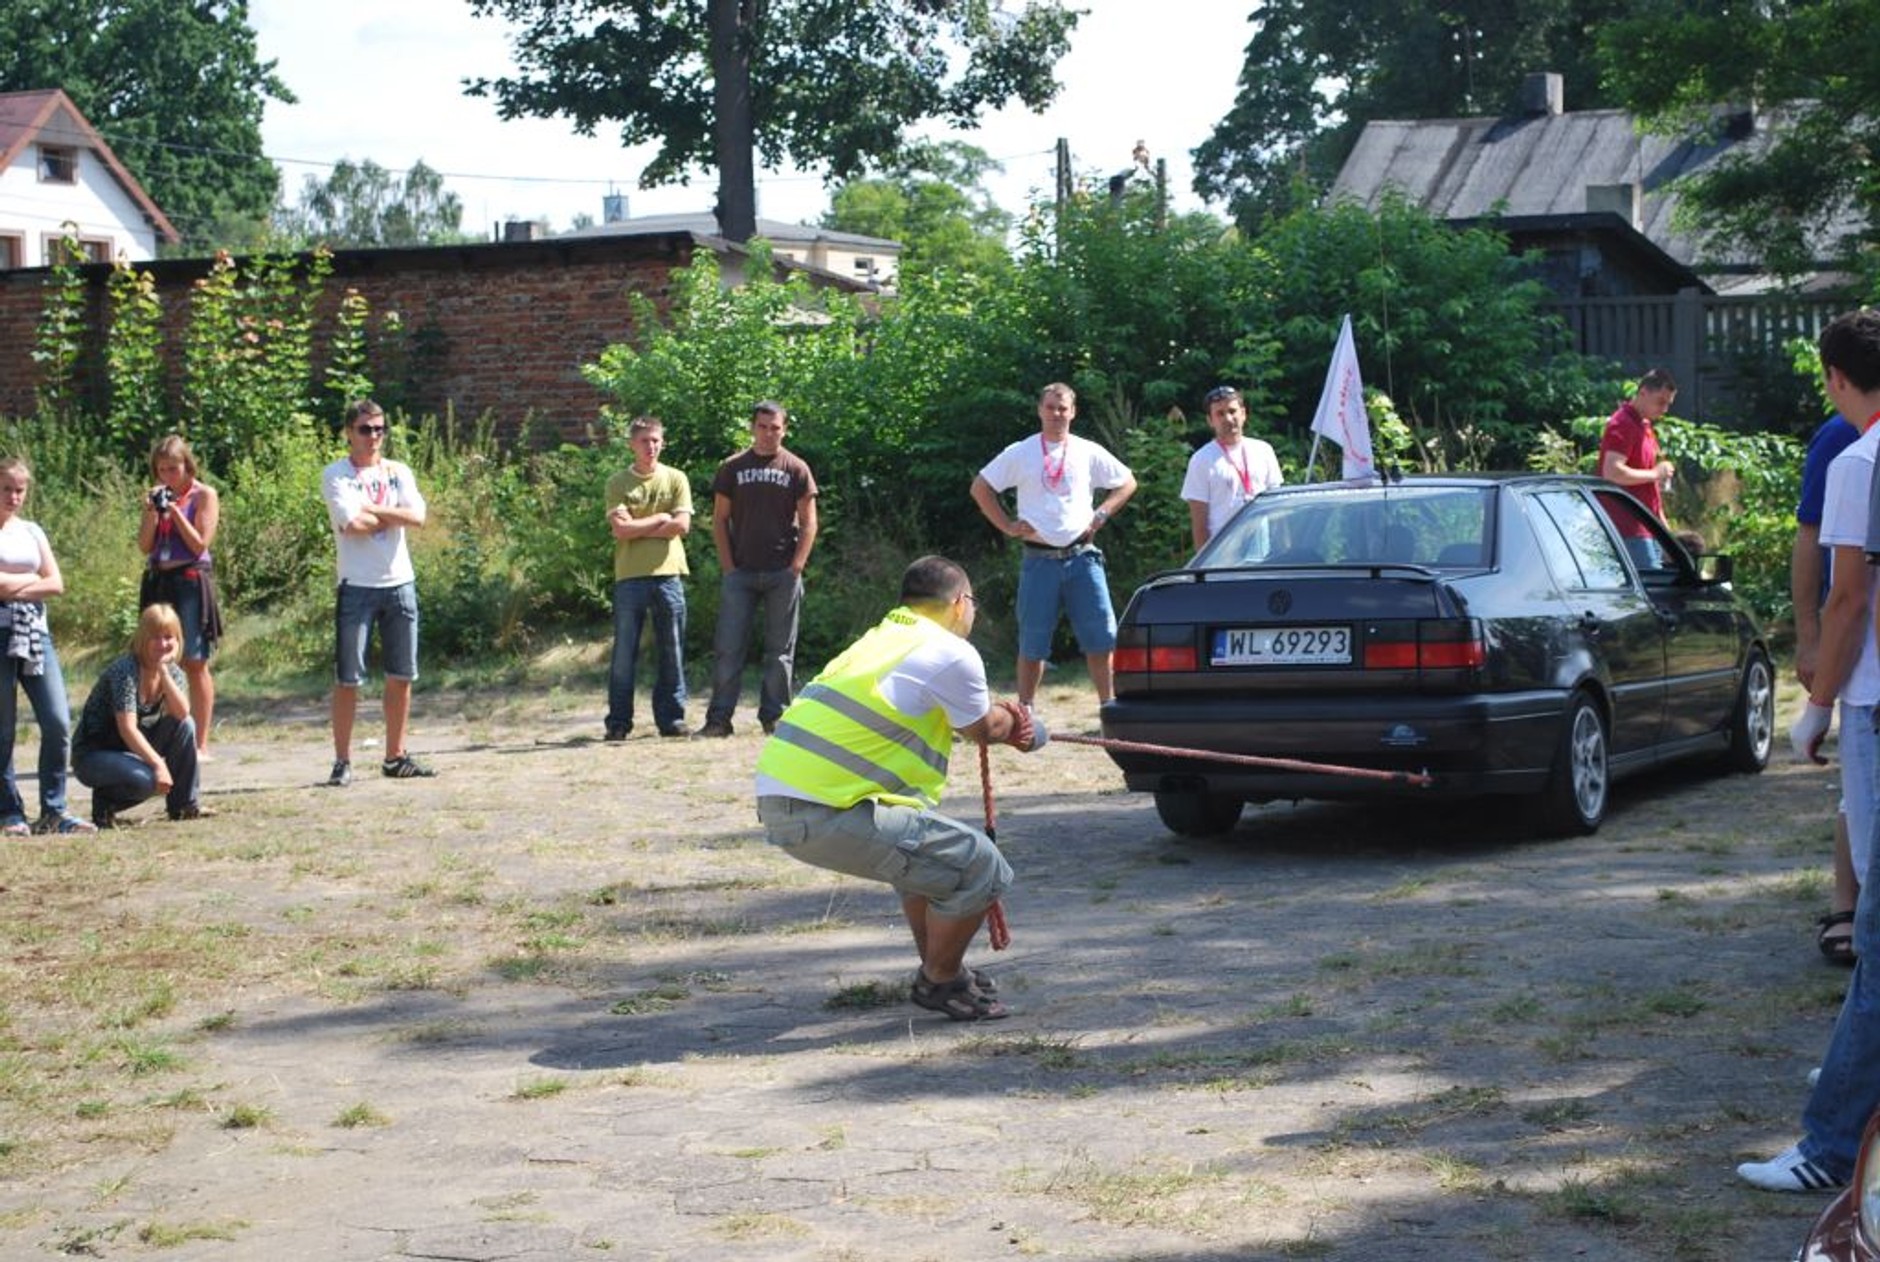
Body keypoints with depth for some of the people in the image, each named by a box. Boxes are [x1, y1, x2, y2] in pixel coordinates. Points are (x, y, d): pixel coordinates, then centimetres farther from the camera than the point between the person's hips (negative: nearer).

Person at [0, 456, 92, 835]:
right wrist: (31, 579, -4)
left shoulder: (31, 531, 17)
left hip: (35, 633, 4)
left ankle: (54, 810, 4)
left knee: (58, 723, -4)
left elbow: (56, 584, 6)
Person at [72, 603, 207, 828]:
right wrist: (158, 764, -36)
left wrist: (163, 672, -25)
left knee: (185, 725, -13)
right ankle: (105, 802, -1)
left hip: (134, 749, 7)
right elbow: (128, 729, -30)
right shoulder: (126, 671, -23)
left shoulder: (173, 672, -1)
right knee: (144, 779, -35)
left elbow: (182, 713, -20)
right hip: (92, 755, -7)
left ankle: (185, 805, -4)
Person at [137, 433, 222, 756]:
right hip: (158, 581, 5)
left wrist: (175, 511, -12)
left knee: (195, 664, -3)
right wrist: (152, 512, -5)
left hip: (191, 581, -5)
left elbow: (200, 544, -7)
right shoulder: (159, 496, 12)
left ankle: (201, 744, -1)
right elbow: (144, 546, 8)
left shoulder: (204, 495, 0)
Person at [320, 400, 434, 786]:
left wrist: (370, 509, -9)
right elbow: (351, 524, -16)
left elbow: (417, 517, -4)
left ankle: (395, 757, 17)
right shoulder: (336, 475, -1)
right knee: (348, 678, -3)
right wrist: (392, 515, -3)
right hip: (357, 585, -5)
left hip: (400, 583, 5)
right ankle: (342, 761, 2)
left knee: (401, 675, 8)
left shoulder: (398, 473, 13)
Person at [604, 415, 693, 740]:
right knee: (624, 652, 0)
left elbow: (681, 525, -4)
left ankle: (671, 718, 11)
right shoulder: (618, 483, 5)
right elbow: (621, 529, -7)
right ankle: (618, 722, 4)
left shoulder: (676, 480, 9)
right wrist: (659, 519, -3)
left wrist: (637, 528, -5)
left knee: (672, 652, 4)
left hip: (668, 573, 1)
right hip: (630, 576, -1)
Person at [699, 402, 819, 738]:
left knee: (780, 649, 4)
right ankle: (718, 718, 0)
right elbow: (719, 519, 7)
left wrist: (796, 566, -7)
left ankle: (774, 717, 11)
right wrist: (728, 566, -2)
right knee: (728, 647, -3)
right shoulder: (732, 468, 7)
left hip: (782, 573, 0)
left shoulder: (796, 469, 5)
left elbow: (808, 522, 3)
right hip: (740, 572, 0)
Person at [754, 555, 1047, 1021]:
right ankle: (940, 982, 13)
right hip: (827, 814, -10)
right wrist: (1016, 724, 31)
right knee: (980, 869, -5)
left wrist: (1005, 720, 30)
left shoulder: (882, 638, 21)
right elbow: (984, 729, 11)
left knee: (927, 843, 31)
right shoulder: (951, 655, -6)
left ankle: (938, 969, 38)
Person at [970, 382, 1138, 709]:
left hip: (1082, 557, 1)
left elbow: (1127, 483, 16)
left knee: (1100, 635, -2)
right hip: (1039, 559, -1)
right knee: (1033, 641, 2)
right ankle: (1025, 710, 10)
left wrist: (1101, 515, 4)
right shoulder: (1020, 454, 4)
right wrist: (1007, 525, 0)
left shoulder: (1089, 453, 8)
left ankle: (1108, 705, 6)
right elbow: (980, 487, 8)